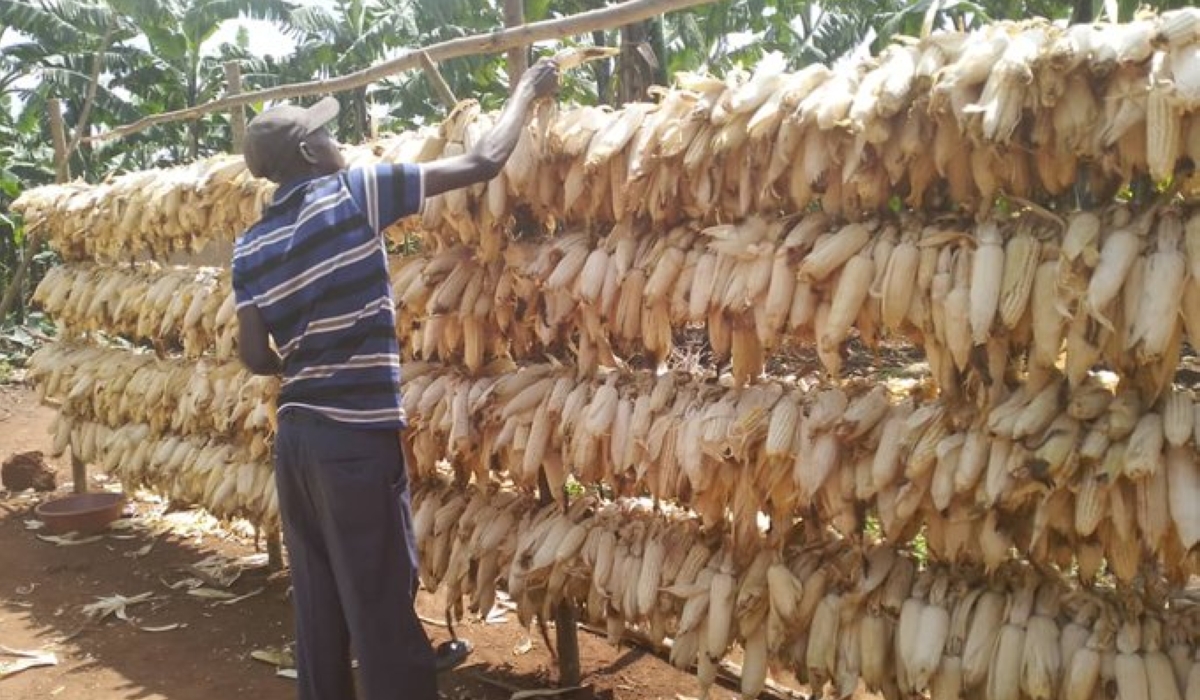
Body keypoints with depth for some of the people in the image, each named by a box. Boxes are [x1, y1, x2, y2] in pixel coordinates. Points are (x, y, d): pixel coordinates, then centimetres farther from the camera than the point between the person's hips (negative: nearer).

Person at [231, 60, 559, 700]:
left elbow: (255, 356, 5)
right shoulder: (354, 191, -7)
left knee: (316, 606, 16)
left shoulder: (250, 246, 8)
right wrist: (528, 90, 9)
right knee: (383, 612, 1)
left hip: (294, 435, 7)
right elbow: (483, 164, -6)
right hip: (359, 436, -6)